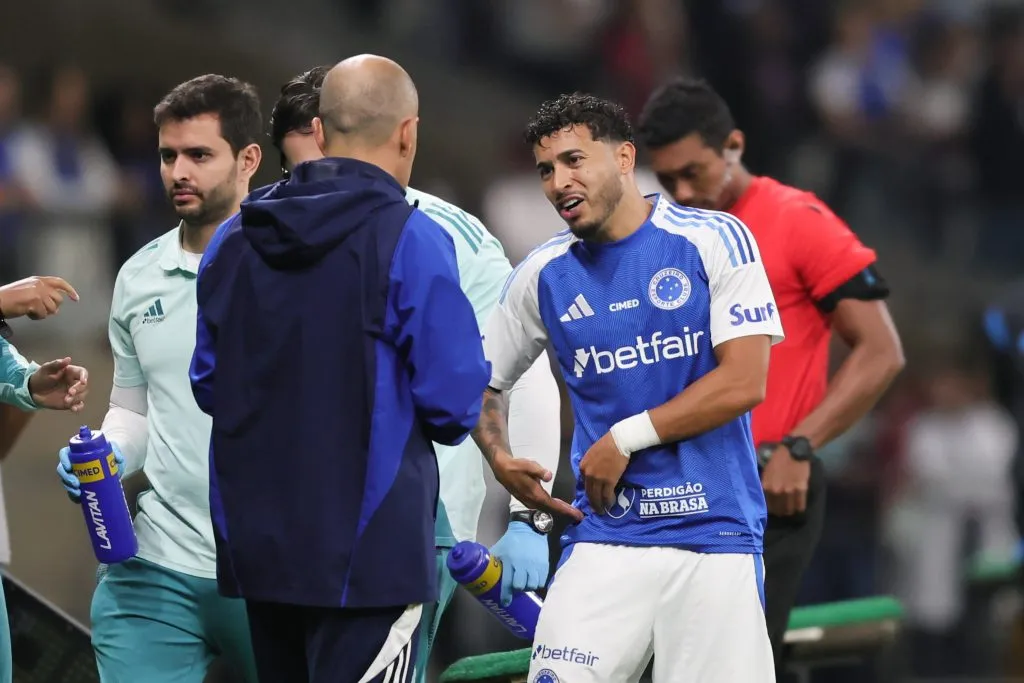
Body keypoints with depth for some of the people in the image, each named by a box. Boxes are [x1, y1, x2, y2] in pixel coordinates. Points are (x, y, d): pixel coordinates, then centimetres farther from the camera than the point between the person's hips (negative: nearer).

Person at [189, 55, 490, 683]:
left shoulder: (234, 239, 7)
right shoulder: (411, 240, -12)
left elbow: (209, 383, 13)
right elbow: (454, 401, -14)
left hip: (254, 543, 6)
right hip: (367, 553, -6)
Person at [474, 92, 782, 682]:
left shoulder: (714, 241, -2)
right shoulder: (543, 275, 8)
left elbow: (744, 383, -9)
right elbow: (482, 382, 22)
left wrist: (625, 439, -8)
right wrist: (499, 458, 2)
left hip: (715, 532, -2)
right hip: (606, 538, 2)